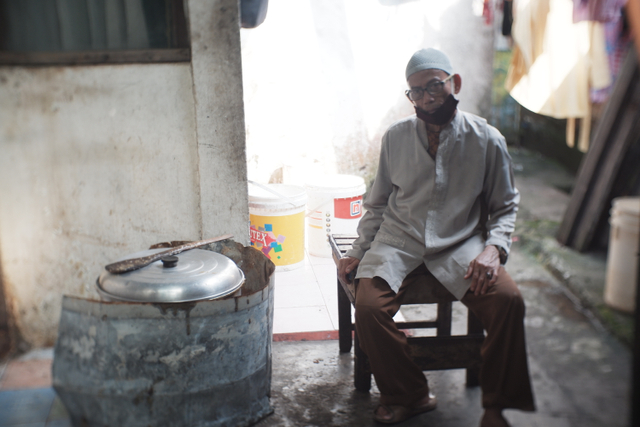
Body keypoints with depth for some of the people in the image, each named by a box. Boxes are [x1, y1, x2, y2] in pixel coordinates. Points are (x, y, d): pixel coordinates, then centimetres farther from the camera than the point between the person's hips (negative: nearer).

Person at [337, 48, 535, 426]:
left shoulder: (487, 140, 0)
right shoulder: (396, 138, 5)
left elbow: (506, 206, 8)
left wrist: (494, 247, -10)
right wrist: (359, 252, 8)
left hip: (460, 245, -1)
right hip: (398, 243, 1)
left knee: (509, 301, -26)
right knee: (368, 307, -25)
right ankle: (409, 394, 1)